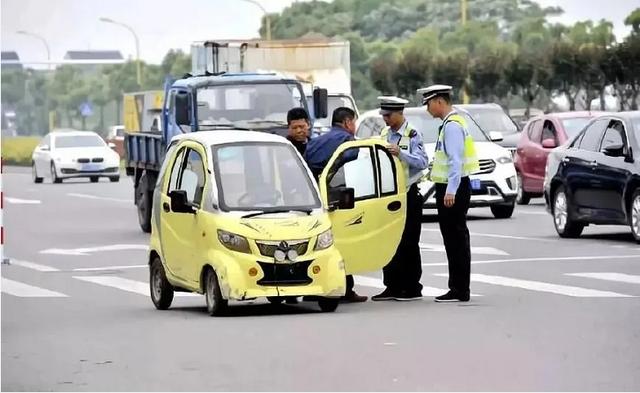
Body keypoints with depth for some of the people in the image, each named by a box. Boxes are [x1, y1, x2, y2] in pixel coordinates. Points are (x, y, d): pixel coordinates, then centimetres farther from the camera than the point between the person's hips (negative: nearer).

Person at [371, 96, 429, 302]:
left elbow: (422, 162, -17)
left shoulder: (412, 135, -6)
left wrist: (400, 153, -28)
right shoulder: (383, 134, 14)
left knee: (408, 243, -3)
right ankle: (392, 287, 11)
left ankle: (412, 288, 1)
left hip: (408, 194, -7)